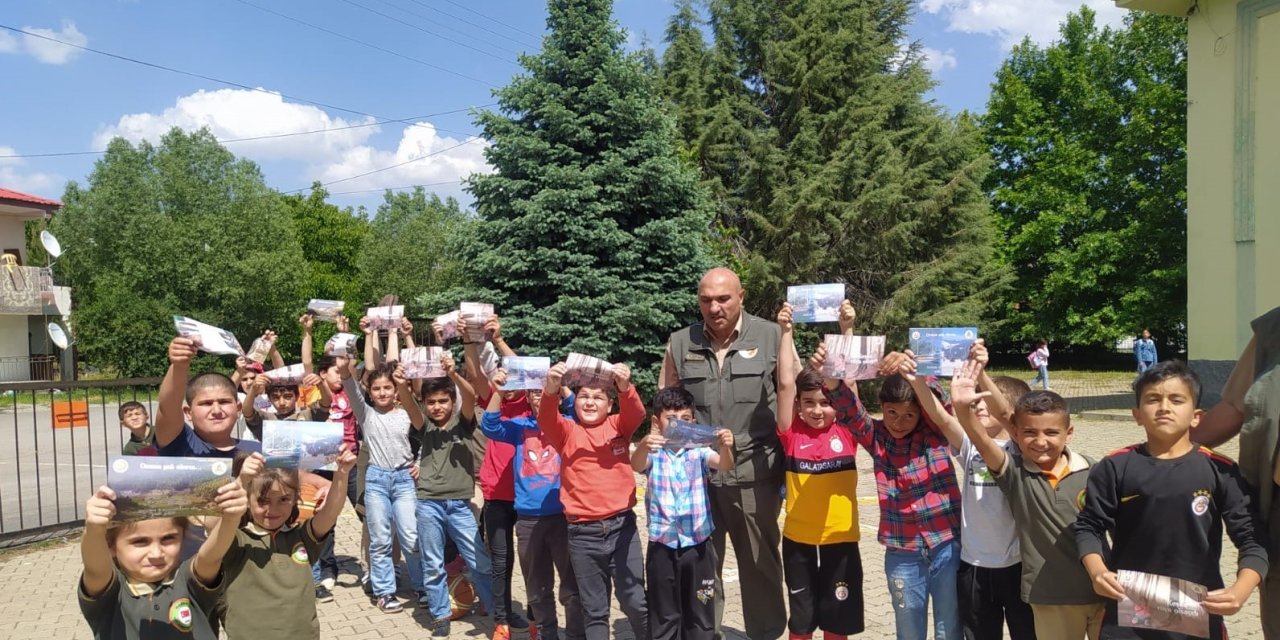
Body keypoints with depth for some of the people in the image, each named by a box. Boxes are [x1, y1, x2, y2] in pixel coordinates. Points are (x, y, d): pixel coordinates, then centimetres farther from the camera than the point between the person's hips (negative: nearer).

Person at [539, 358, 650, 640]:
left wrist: (625, 387, -36)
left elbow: (636, 413, -14)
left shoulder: (618, 426, 6)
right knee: (594, 609, 12)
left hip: (622, 526, 0)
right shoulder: (567, 432, 4)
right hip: (583, 533, 0)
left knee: (635, 601, 7)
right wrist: (551, 389, -37)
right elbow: (546, 420, -15)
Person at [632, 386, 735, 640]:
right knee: (664, 615, 10)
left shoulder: (699, 452, 0)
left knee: (700, 614, 10)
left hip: (697, 543, 1)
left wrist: (725, 447, -42)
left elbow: (725, 465, -18)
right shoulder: (653, 454, -2)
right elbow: (636, 465, -24)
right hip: (662, 545, -1)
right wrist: (644, 446, -47)